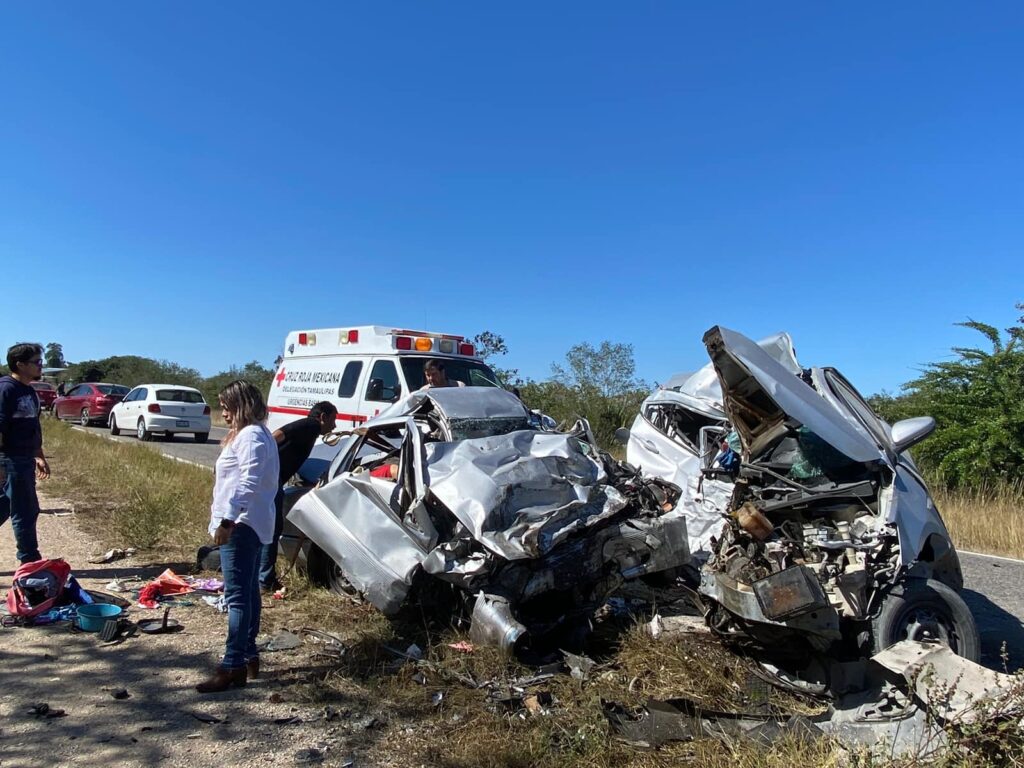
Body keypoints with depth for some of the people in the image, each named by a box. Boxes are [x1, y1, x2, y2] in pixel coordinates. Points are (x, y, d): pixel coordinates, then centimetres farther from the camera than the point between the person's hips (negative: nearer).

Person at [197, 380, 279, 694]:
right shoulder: (252, 434, 19)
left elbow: (248, 483, -24)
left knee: (237, 596, -9)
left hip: (241, 525, -11)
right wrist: (225, 518, 21)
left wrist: (227, 520, -28)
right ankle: (249, 657, 25)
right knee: (248, 592, 15)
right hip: (250, 524, 11)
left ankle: (233, 667, -6)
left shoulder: (250, 436, -14)